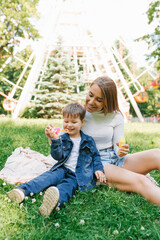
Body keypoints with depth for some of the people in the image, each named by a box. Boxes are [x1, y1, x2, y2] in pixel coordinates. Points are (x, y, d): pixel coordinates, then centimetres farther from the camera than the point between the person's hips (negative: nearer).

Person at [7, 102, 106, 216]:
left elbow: (95, 156, 16)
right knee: (49, 176, -27)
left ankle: (58, 196, -67)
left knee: (68, 185, -33)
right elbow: (58, 156, -4)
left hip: (78, 175, -2)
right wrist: (55, 139, -19)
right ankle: (23, 190, -44)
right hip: (63, 169, 3)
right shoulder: (62, 138, 9)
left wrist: (98, 169, -2)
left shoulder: (88, 140, 9)